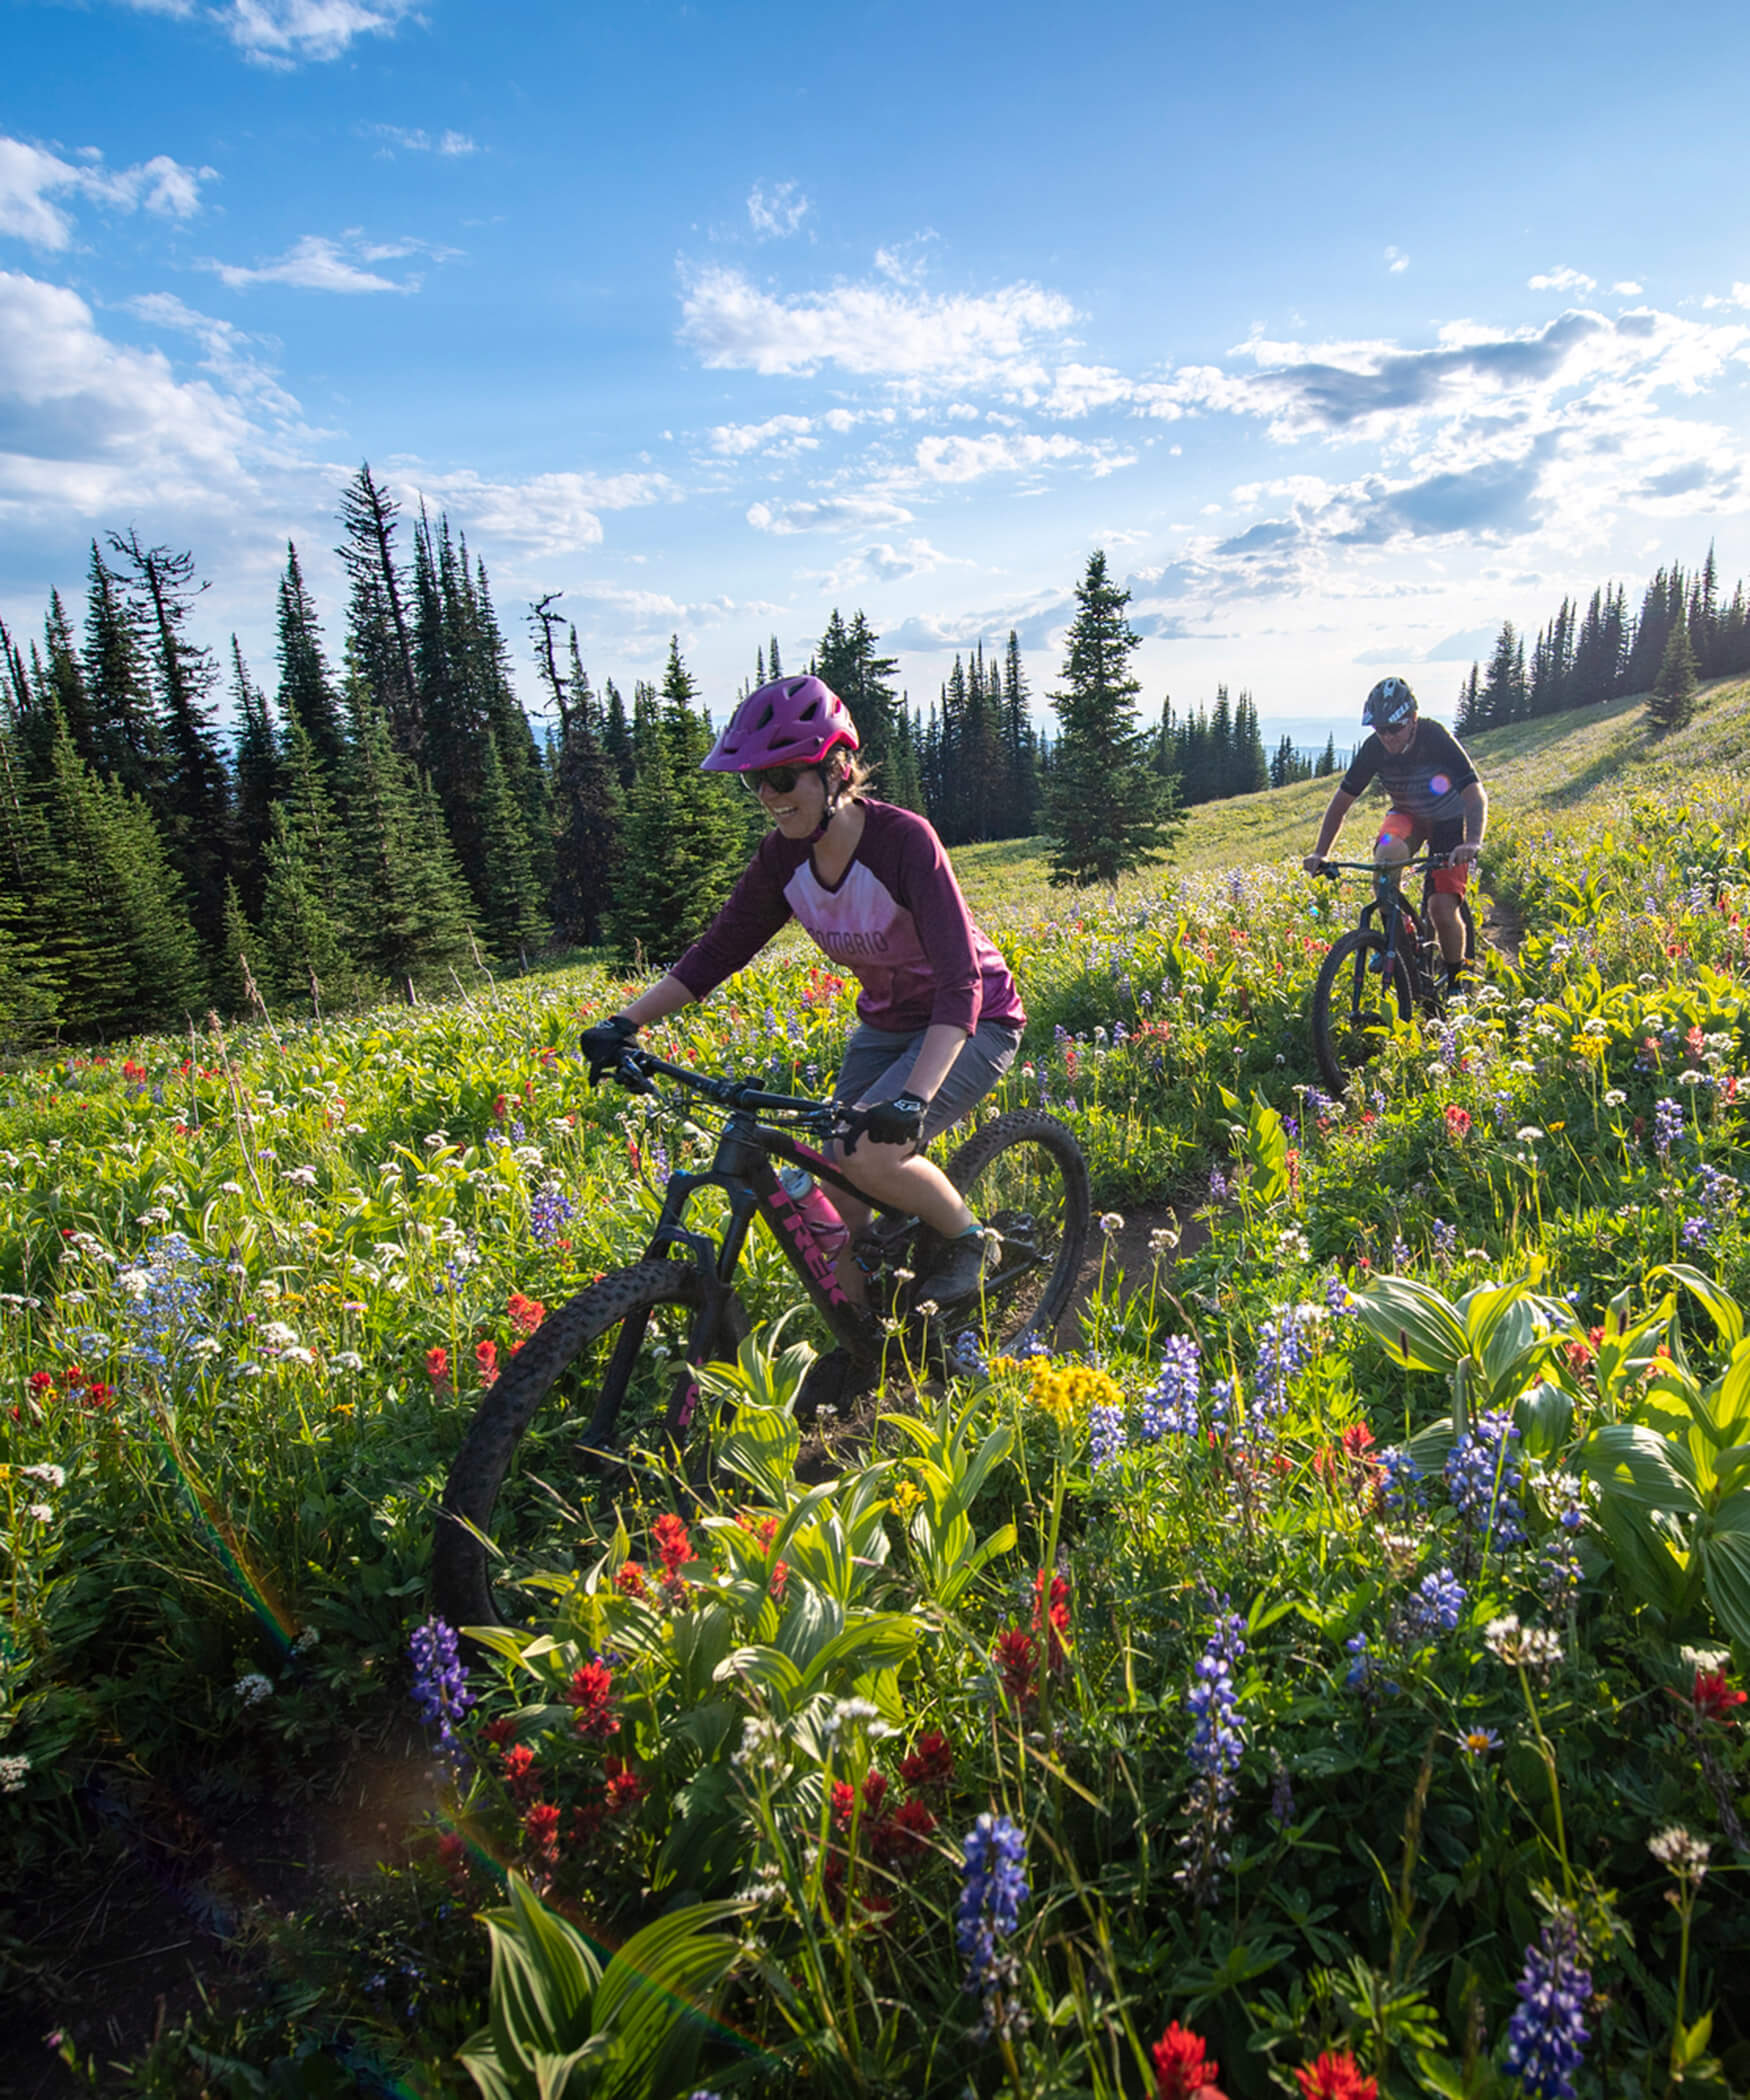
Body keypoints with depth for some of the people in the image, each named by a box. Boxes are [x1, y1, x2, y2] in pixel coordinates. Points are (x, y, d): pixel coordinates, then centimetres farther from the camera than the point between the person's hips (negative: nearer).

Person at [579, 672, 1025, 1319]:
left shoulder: (903, 839, -27)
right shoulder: (785, 855, -8)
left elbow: (960, 983, -34)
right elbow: (717, 950, -3)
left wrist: (914, 1096, -47)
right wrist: (625, 1022, -16)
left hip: (969, 1024, -6)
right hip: (885, 1024, 6)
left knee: (868, 1155, -28)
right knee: (839, 1198, -4)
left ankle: (968, 1236, 1)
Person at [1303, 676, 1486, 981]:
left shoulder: (1437, 739, -28)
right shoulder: (1374, 749, -19)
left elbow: (1475, 795, -36)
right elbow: (1341, 802, -12)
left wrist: (1473, 842, -54)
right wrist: (1320, 853, -23)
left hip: (1448, 820, -3)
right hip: (1406, 815, 3)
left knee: (1442, 907, -17)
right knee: (1388, 853, -35)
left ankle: (1457, 978, 8)